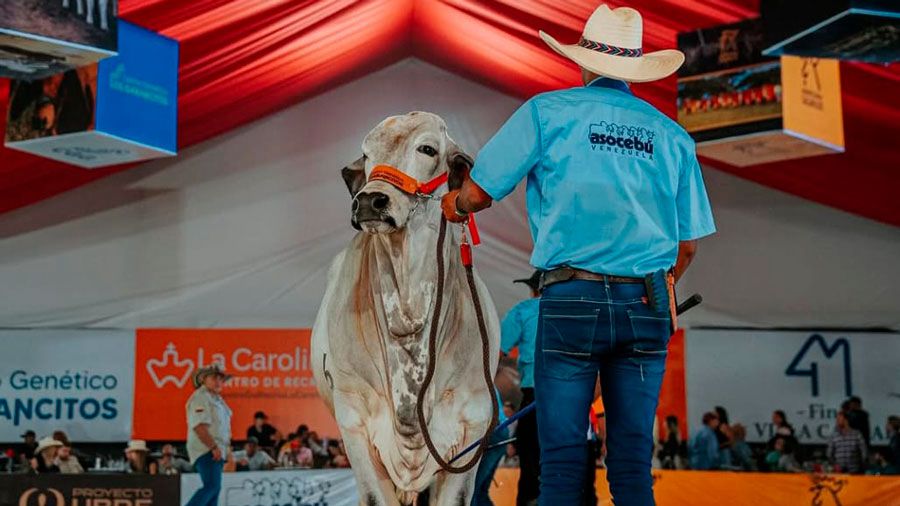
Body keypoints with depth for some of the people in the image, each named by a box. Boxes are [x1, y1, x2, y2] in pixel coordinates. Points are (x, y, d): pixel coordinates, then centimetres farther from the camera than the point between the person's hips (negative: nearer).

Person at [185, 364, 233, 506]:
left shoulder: (216, 398, 20)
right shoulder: (200, 398, -12)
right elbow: (200, 426, -21)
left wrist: (225, 449, 19)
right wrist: (214, 447, -23)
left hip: (216, 451, 10)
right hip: (206, 450, -10)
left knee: (215, 488, 9)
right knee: (211, 486, -19)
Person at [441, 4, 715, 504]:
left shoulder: (548, 112, 2)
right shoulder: (671, 134, 11)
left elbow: (479, 192, 1)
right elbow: (689, 243, 13)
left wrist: (456, 204, 24)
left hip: (572, 299, -3)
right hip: (647, 306, 3)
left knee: (563, 457, 1)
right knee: (633, 458, 7)